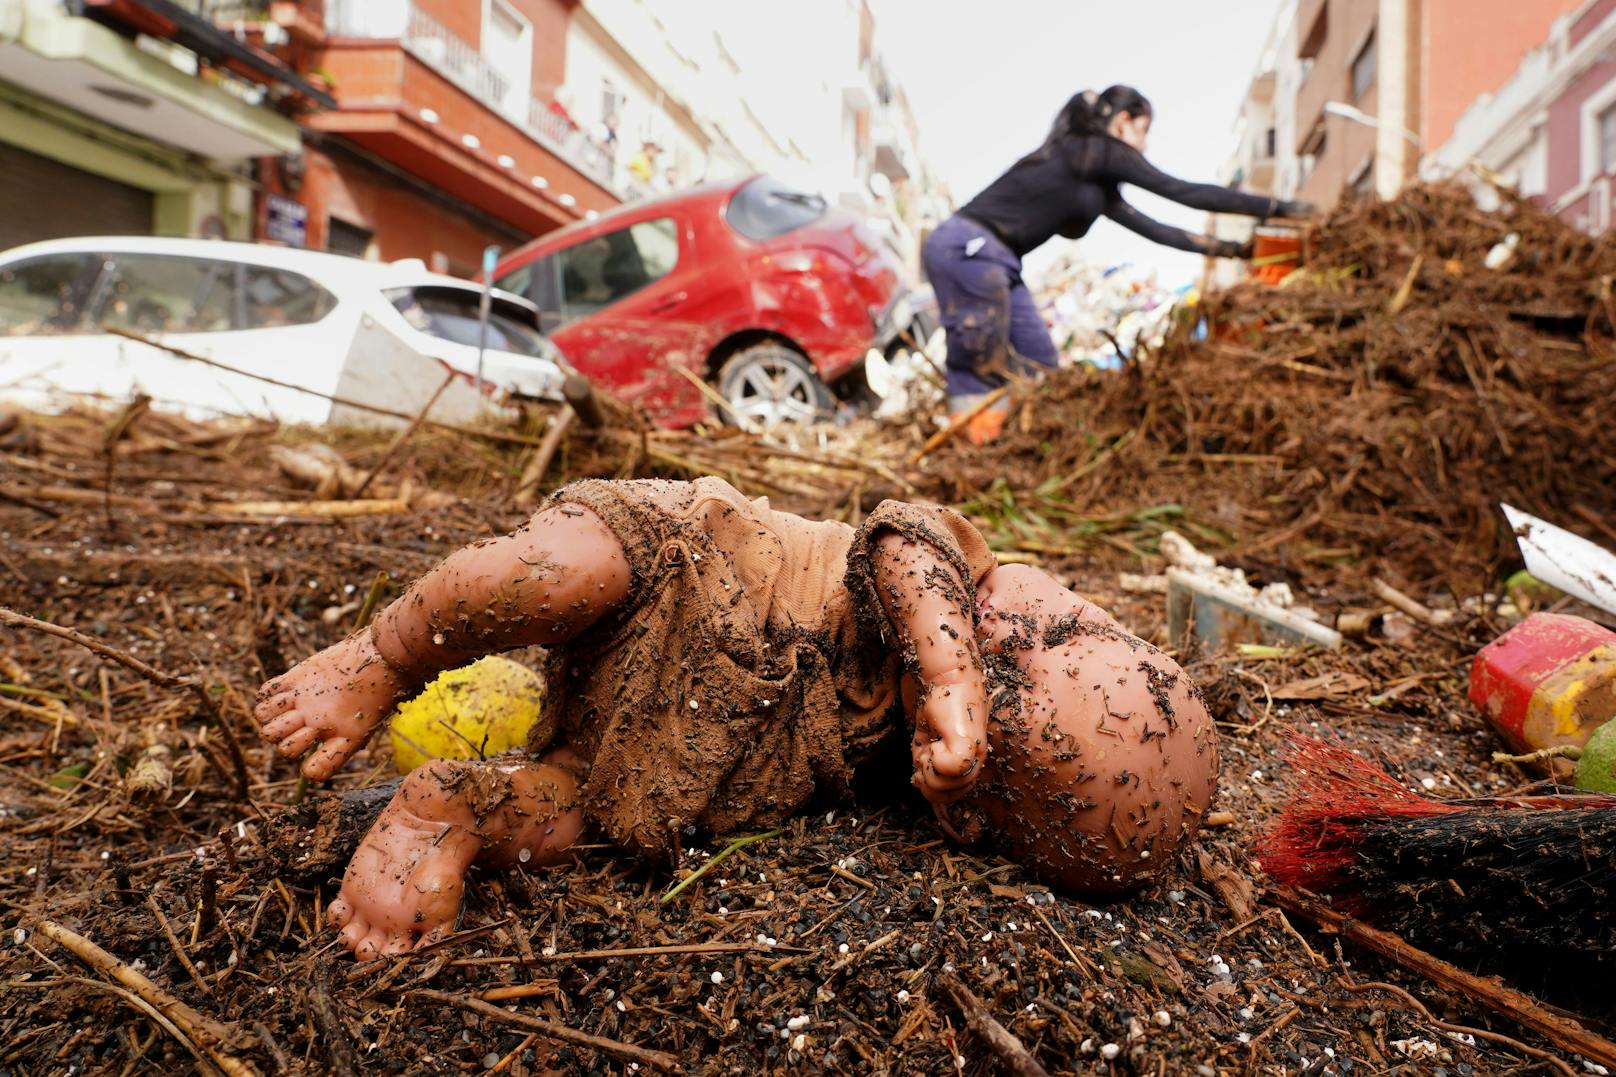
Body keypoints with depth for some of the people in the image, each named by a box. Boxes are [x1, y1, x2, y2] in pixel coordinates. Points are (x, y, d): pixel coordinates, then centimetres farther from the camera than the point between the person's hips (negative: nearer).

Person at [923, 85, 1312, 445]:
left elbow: (1151, 228, 25)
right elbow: (1188, 193, -5)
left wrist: (1229, 248, 25)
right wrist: (1278, 207, -1)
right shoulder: (1099, 151, -5)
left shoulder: (1096, 182, 22)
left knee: (1037, 363, 8)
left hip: (989, 257, 10)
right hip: (967, 249, -10)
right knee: (982, 366, -11)